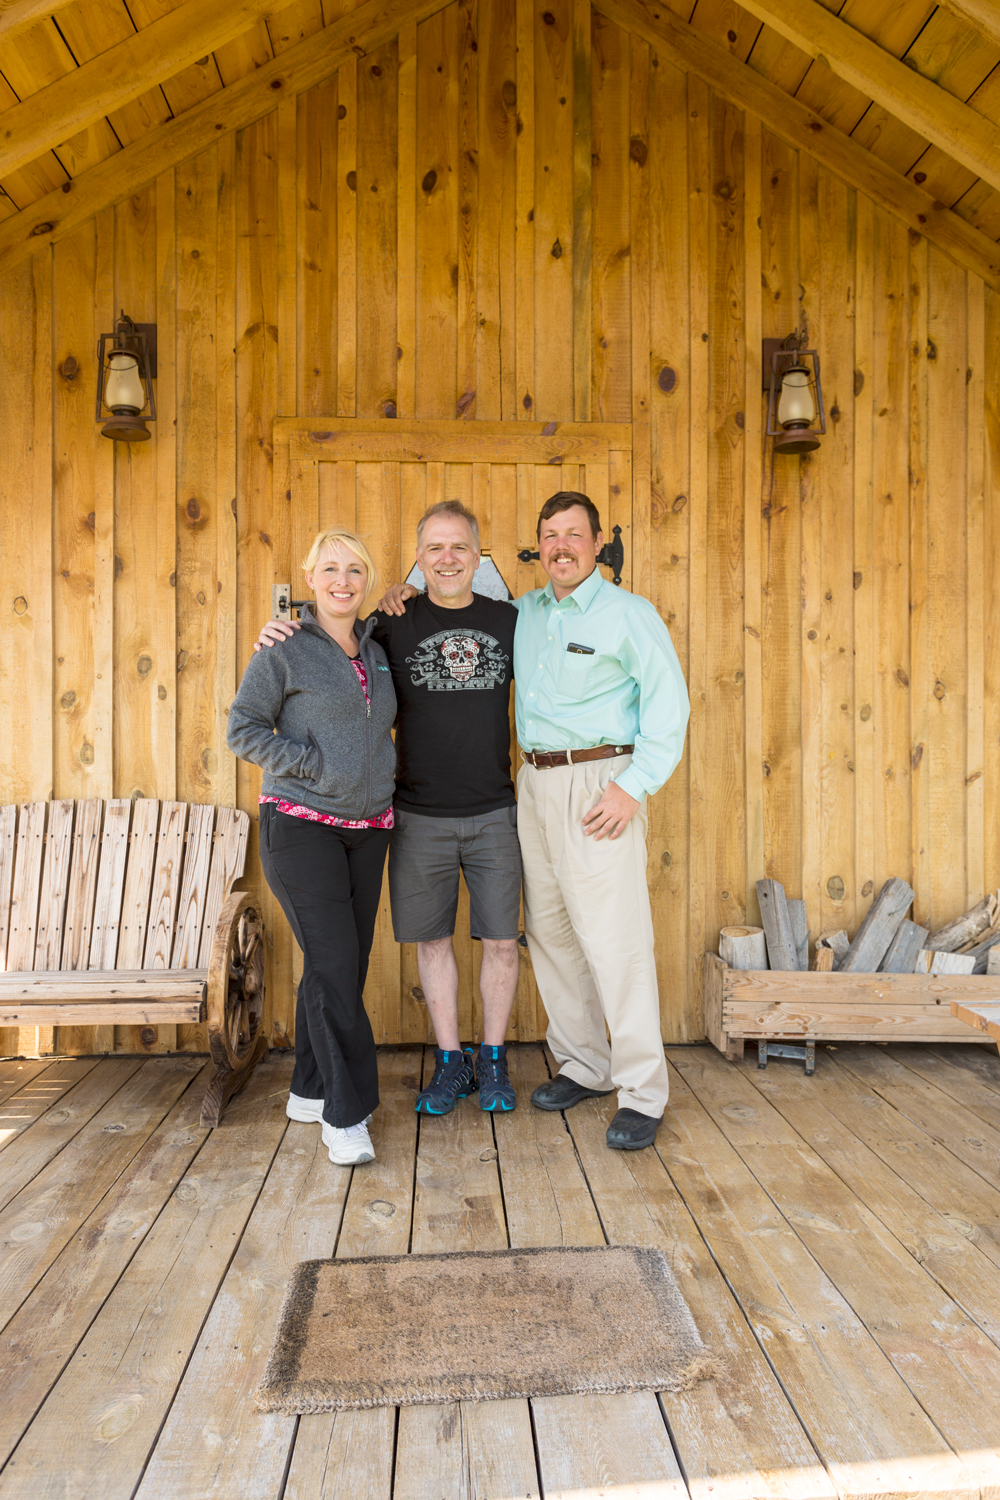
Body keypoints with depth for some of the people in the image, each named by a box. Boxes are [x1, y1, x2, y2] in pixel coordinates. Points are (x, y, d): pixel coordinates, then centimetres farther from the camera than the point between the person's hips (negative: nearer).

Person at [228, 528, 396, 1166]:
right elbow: (243, 729, -6)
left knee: (349, 962, 9)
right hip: (302, 824, -6)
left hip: (368, 827, 6)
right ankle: (345, 1113, 3)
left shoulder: (377, 652, 13)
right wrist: (314, 765, -14)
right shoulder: (285, 651, -4)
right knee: (333, 960, -10)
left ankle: (311, 1089, 26)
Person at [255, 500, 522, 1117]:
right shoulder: (394, 623, -1)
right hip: (420, 817, 0)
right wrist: (281, 636, -11)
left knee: (501, 939, 6)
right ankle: (450, 1062, 27)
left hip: (494, 815, 1)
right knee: (433, 939, 9)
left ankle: (493, 1059, 26)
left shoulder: (508, 620, 3)